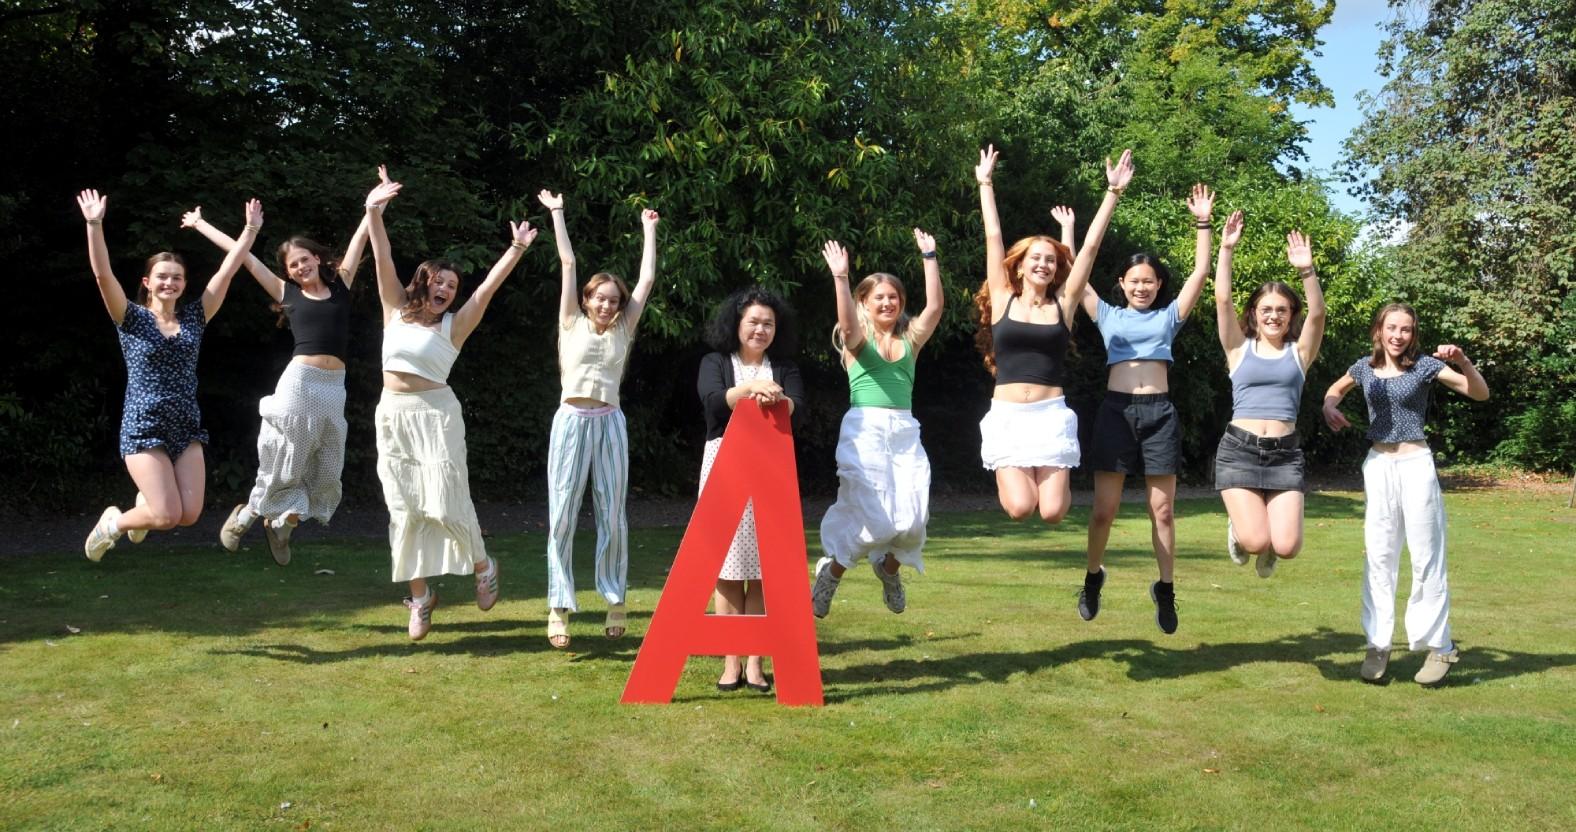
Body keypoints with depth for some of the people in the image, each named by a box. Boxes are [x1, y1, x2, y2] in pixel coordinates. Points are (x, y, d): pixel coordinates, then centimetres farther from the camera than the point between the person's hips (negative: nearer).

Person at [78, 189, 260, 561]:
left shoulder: (194, 317, 7)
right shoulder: (132, 318, -1)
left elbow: (228, 268, 4)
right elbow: (102, 274, -15)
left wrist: (251, 229, 0)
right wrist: (94, 225, -27)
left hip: (186, 426, 4)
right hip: (143, 427, -4)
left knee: (189, 514, -4)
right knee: (167, 516, -12)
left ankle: (148, 500, 32)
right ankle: (113, 522, 21)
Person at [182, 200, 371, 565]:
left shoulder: (341, 285, 12)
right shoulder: (286, 292, 9)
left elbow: (360, 237, 13)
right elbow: (244, 256, 13)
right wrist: (200, 224, 17)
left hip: (334, 388, 3)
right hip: (298, 382, -2)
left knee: (326, 470, 5)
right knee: (286, 462, 2)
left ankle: (280, 522, 24)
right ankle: (247, 514, 25)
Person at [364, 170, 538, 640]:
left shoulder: (454, 326, 5)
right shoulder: (397, 312, 11)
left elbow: (489, 286, -3)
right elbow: (383, 260, 3)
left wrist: (516, 250, -10)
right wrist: (374, 212, -7)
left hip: (435, 415, -3)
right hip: (393, 416, 3)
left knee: (445, 504, -8)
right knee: (404, 510, 3)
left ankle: (482, 567, 19)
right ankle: (420, 595, 14)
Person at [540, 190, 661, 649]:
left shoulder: (622, 330, 11)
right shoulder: (572, 323, 7)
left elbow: (647, 279, 13)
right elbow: (568, 263, 8)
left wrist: (649, 229, 20)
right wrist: (556, 213, 12)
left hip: (610, 423, 2)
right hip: (571, 421, -2)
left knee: (613, 515, 4)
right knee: (562, 516, -4)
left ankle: (615, 601, 13)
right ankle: (559, 607, -1)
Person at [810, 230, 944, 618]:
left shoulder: (909, 339, 14)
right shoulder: (857, 338, 5)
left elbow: (934, 307, -1)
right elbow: (846, 321, -18)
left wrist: (930, 258, -5)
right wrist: (840, 278, -31)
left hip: (905, 433, 4)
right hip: (864, 429, -4)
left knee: (912, 520, -7)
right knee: (874, 518, -12)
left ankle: (888, 566, 26)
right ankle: (831, 570, 15)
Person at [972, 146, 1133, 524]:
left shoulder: (1063, 305, 8)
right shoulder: (1003, 301, 6)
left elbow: (1090, 246, 7)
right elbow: (993, 237, 8)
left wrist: (1113, 192, 6)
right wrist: (985, 184, 11)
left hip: (1051, 415, 1)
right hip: (1007, 415, -1)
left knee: (1052, 512, -10)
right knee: (1020, 507, -15)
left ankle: (1057, 480, 27)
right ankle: (1008, 476, 20)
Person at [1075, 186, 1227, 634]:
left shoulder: (1169, 317, 15)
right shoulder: (1108, 315, 14)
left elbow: (1200, 272, 9)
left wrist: (1202, 224, 4)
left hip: (1159, 413, 1)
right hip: (1116, 411, 0)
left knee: (1163, 510, 2)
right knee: (1104, 509, -2)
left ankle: (1165, 589, 14)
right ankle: (1093, 576, 20)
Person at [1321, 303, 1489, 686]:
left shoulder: (1425, 365, -4)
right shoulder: (1365, 367, 6)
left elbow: (1480, 393, -8)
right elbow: (1336, 389, 26)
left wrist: (1462, 361, -24)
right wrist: (1329, 407, 4)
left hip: (1415, 464, -3)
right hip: (1378, 465, 3)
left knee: (1426, 558, 0)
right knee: (1379, 558, 6)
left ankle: (1439, 646, 8)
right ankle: (1378, 645, 11)